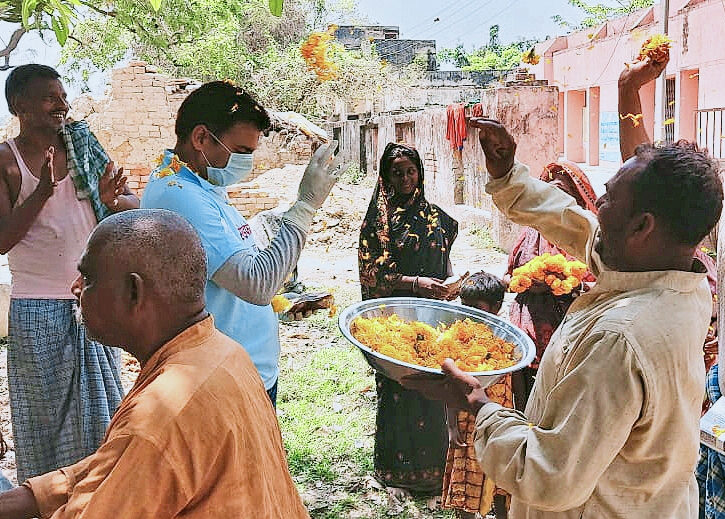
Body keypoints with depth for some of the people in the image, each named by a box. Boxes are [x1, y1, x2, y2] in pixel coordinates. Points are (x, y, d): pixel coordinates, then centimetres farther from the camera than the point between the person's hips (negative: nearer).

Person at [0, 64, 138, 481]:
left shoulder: (83, 144, 4)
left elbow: (135, 204, 4)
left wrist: (112, 200, -18)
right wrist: (42, 192, -22)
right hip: (38, 310, -3)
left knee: (100, 403, 14)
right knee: (46, 410, 9)